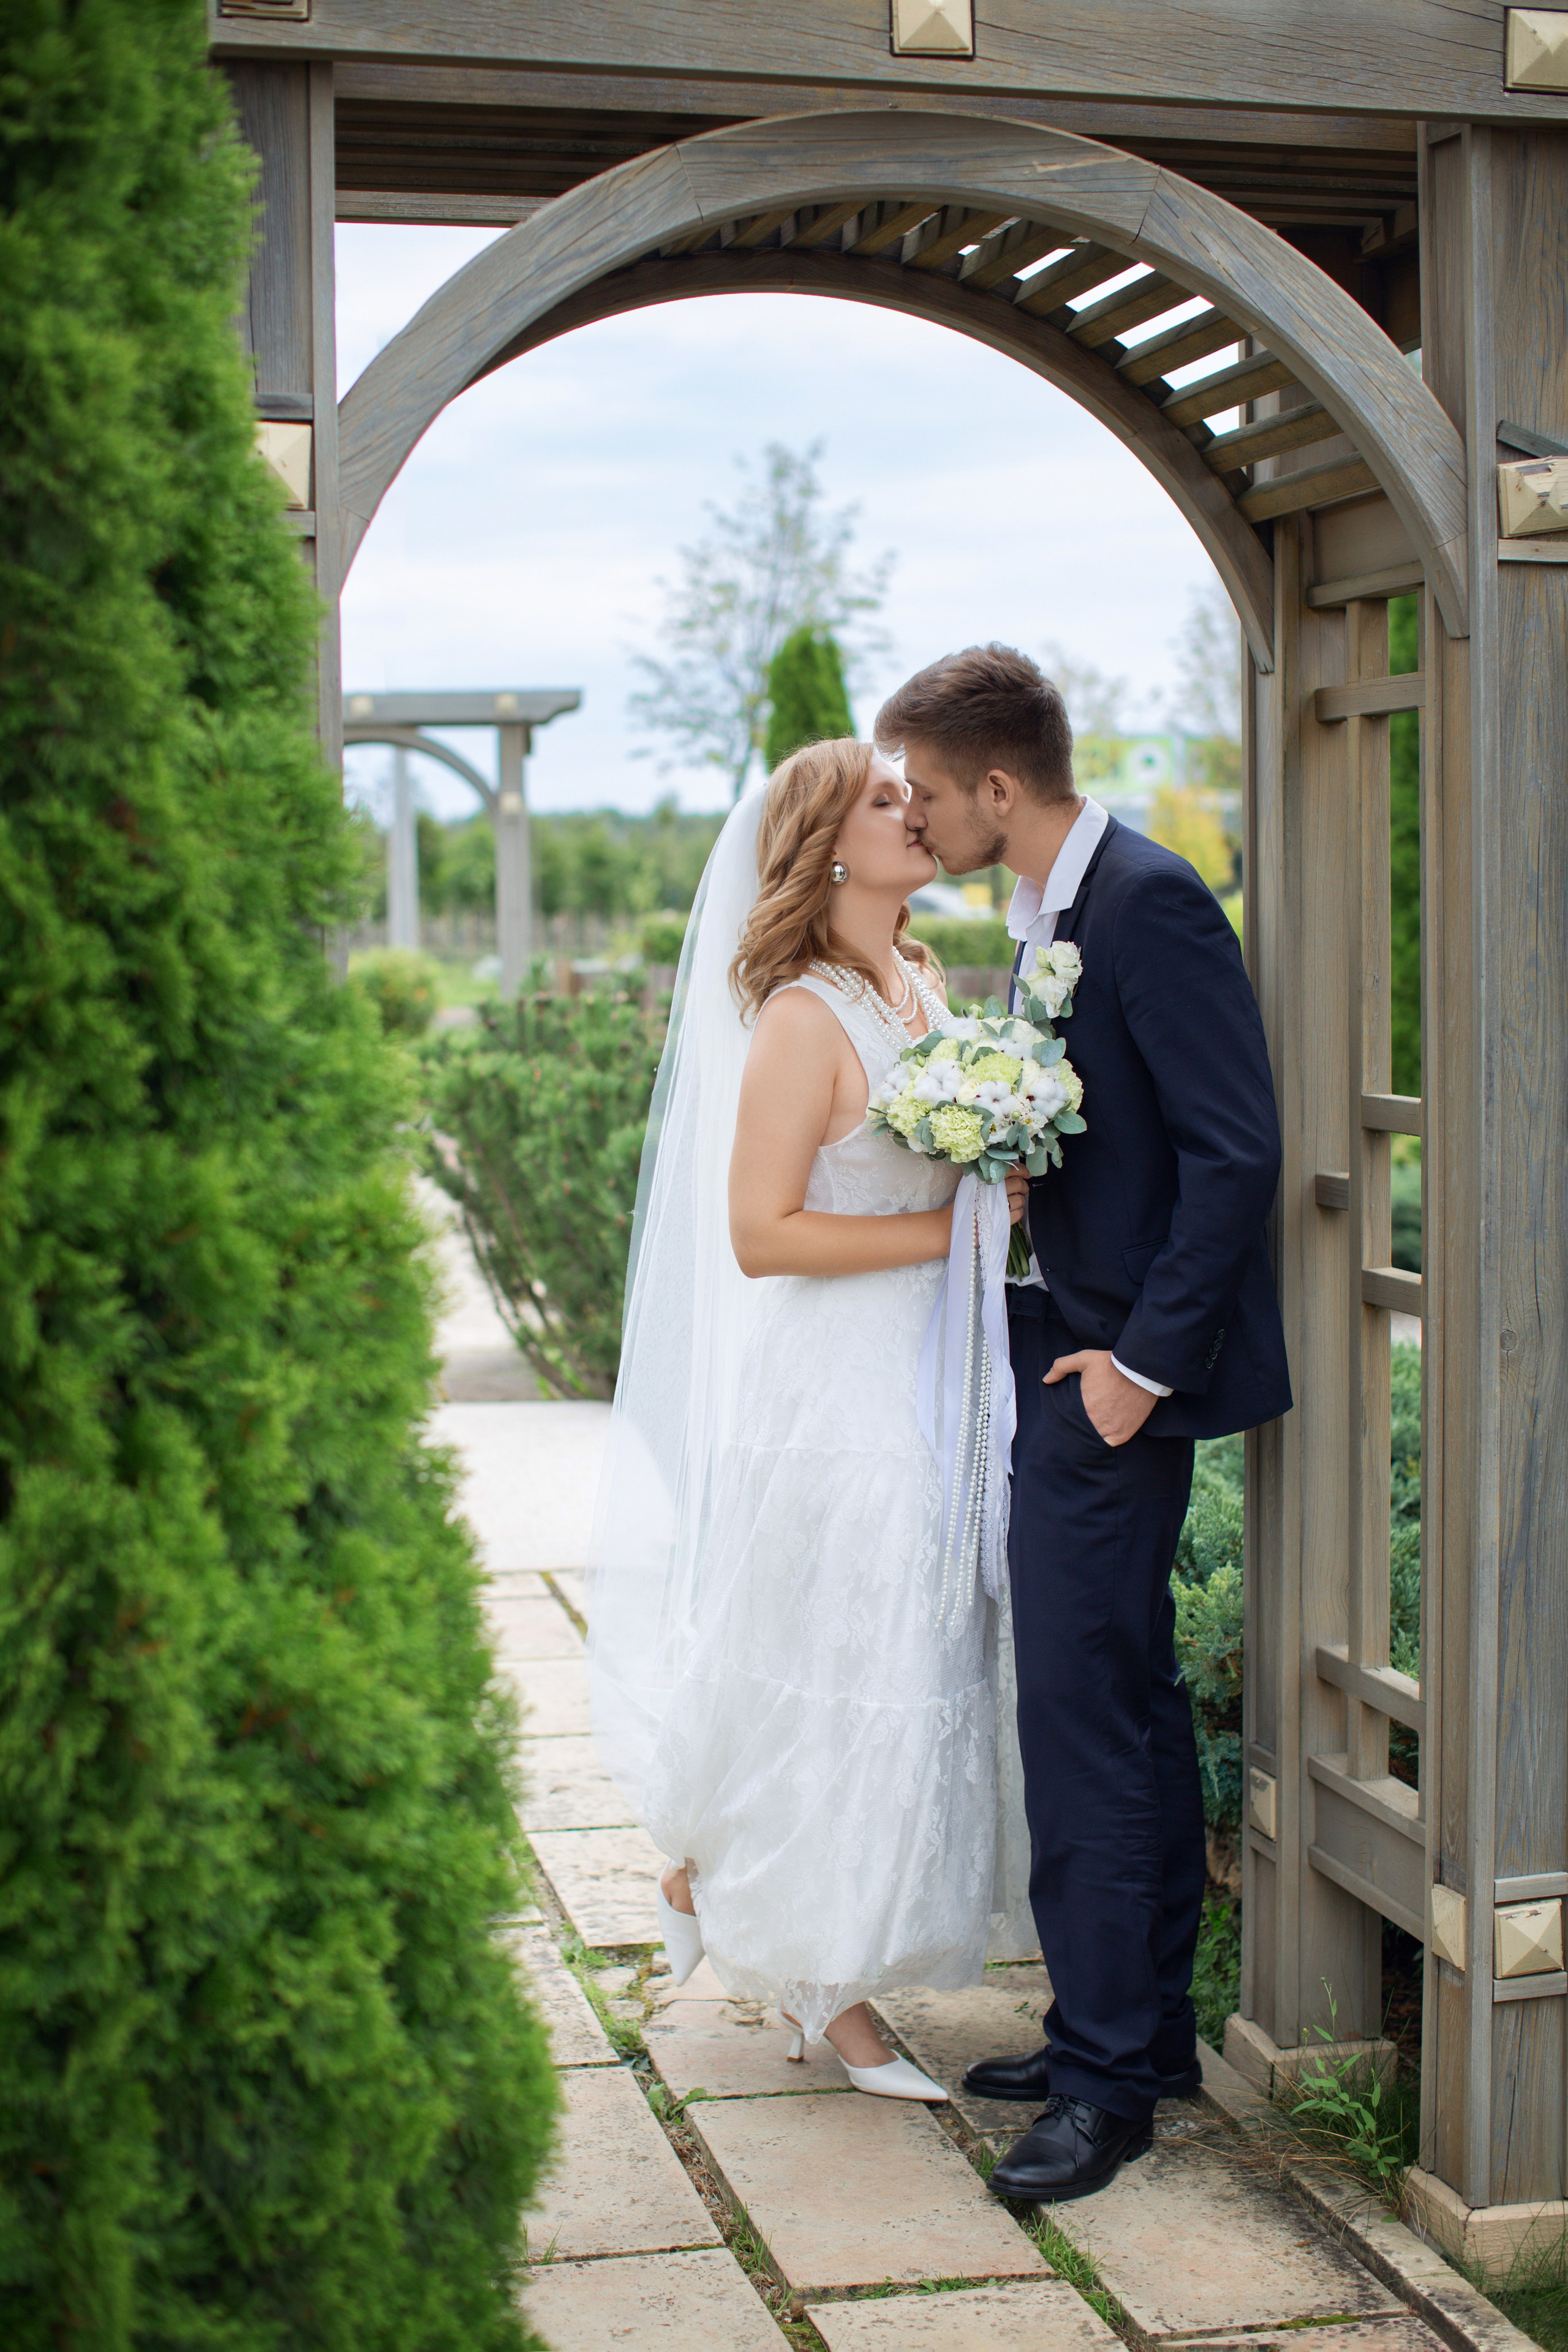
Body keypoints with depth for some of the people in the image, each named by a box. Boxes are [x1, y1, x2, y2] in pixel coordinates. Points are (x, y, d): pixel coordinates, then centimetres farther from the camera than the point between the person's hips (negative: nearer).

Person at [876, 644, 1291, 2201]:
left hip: (1122, 1371, -10)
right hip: (1080, 1349, 10)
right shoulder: (1051, 911, 13)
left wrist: (1144, 1358, -20)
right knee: (1130, 1703, 16)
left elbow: (1237, 1150, -21)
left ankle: (1103, 2073, 4)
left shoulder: (1148, 904, -17)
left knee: (1080, 1709, -6)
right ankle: (1146, 2028, 28)